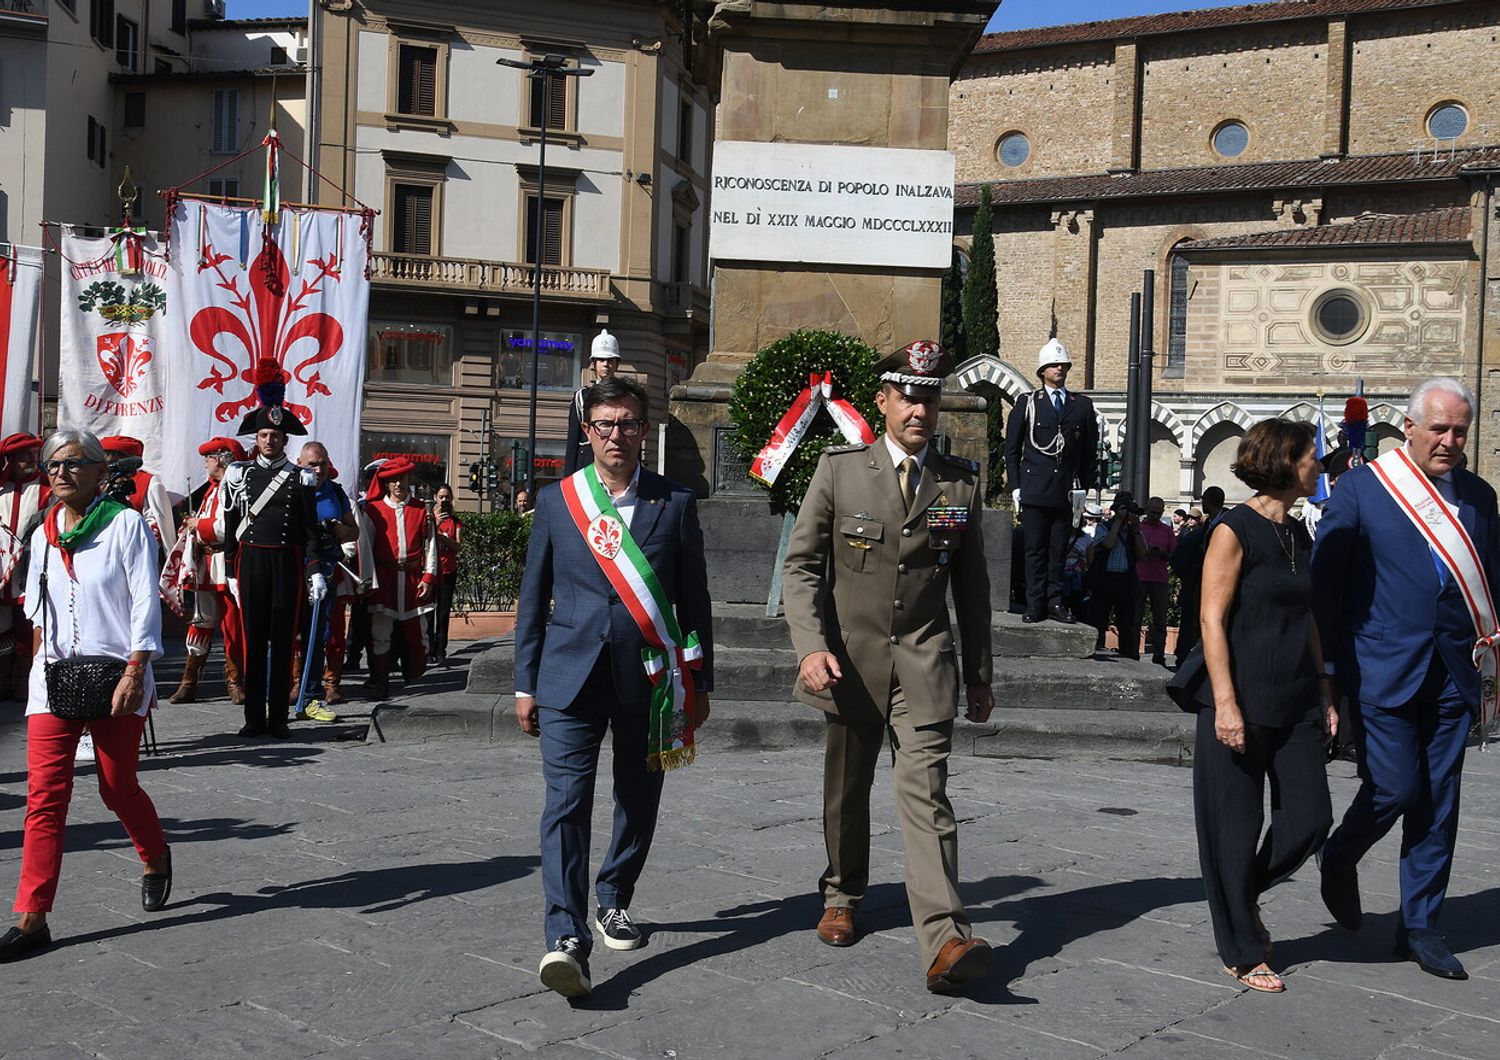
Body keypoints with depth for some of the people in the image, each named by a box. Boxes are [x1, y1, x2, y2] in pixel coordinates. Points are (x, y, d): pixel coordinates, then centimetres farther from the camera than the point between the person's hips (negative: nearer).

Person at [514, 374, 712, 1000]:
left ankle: (614, 901, 34)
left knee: (638, 802, 12)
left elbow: (693, 598, 7)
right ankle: (567, 938, -14)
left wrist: (700, 683, 7)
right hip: (570, 674, -1)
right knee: (566, 802, -11)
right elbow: (533, 597, 10)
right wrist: (525, 683, 7)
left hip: (648, 678, 1)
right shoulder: (556, 501, 5)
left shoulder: (675, 503, 4)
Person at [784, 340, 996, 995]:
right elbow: (801, 564, -1)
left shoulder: (961, 483, 5)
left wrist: (979, 675, 13)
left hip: (924, 658, 0)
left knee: (925, 790, -13)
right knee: (846, 789, 15)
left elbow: (972, 585, 11)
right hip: (850, 655, 1)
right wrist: (811, 646, -14)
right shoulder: (839, 469, -1)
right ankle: (842, 897, 37)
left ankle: (944, 940, -20)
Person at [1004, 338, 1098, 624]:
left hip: (1066, 492, 2)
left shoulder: (1083, 406, 11)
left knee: (1059, 550, 4)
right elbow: (1012, 448, 6)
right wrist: (1016, 486, -2)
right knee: (1035, 550, -1)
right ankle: (1035, 605, 2)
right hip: (1034, 490, -2)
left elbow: (1090, 451, 13)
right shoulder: (1027, 404, 6)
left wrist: (1083, 486, 5)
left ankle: (1055, 603, 10)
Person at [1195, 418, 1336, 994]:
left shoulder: (1298, 534, 12)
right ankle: (1242, 952, 17)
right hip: (1243, 704, -7)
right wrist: (1225, 703, -18)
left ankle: (1244, 895, 31)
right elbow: (1212, 621, -13)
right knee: (1237, 827, 3)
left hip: (1295, 704, 7)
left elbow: (1306, 619, 17)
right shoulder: (1234, 531, -11)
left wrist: (1324, 694, 15)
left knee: (1311, 815, 5)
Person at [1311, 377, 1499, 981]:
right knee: (1393, 787, -8)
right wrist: (1326, 667, -5)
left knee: (1439, 802, 7)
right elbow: (1323, 580, -3)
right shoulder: (1360, 487, -3)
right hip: (1383, 670, -4)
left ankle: (1420, 926, 20)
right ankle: (1340, 859, 24)